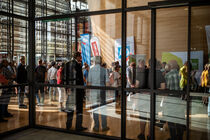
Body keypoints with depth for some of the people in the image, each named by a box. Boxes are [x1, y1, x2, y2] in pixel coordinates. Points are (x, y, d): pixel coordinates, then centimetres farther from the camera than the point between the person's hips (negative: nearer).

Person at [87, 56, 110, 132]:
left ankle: (96, 127, 15)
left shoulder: (91, 70, -3)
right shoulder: (104, 70, -5)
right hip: (102, 91, 0)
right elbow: (107, 82, -6)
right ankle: (104, 126, 16)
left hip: (93, 91, 1)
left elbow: (89, 82, 0)